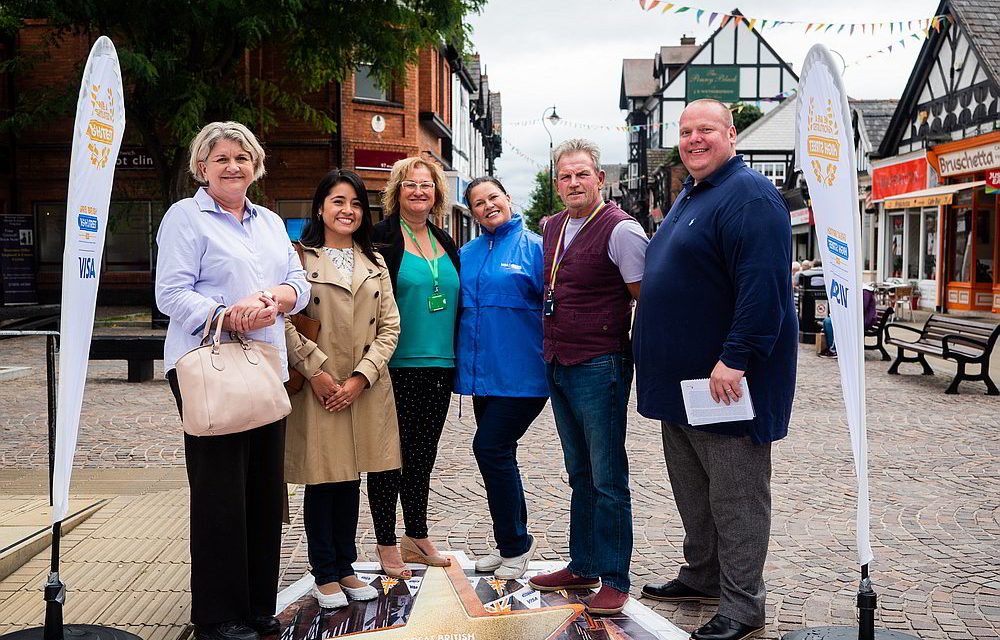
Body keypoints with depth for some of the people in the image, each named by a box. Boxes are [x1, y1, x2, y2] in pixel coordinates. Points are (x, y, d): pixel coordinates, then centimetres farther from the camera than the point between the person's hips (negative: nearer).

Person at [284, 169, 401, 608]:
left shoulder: (375, 263, 13)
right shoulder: (300, 258, -2)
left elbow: (390, 326, 5)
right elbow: (283, 321, -10)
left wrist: (361, 377, -7)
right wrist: (316, 370, -17)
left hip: (365, 389, 4)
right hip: (317, 388, -4)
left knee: (351, 478, 12)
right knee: (322, 478, 3)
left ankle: (345, 568, 24)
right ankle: (325, 574, 15)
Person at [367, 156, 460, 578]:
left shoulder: (445, 243, 14)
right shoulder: (382, 239, -6)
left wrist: (458, 359, 16)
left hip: (439, 368, 6)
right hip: (398, 367, -6)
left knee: (423, 456, 14)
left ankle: (417, 538, 26)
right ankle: (387, 545, 15)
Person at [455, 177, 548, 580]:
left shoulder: (533, 247, -4)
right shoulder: (467, 254, 13)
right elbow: (455, 305, 20)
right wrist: (464, 363, 12)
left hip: (520, 374, -6)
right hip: (483, 372, 7)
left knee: (490, 448, -10)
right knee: (498, 454, 13)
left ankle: (514, 543, 6)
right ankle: (513, 542, 27)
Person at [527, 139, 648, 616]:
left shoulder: (620, 229, -12)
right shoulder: (553, 228, 11)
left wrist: (630, 352, -9)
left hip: (599, 366, -8)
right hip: (557, 364, 8)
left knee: (607, 478, -1)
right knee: (580, 473, 17)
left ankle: (614, 580, 9)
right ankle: (583, 567, 29)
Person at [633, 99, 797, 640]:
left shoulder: (748, 196, -15)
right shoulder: (688, 196, 17)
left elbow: (763, 287, -26)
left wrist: (735, 359, -29)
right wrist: (658, 355, 22)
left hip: (726, 380, -10)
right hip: (681, 379, 10)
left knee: (736, 496, 0)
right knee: (692, 489, 19)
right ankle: (702, 576, 34)